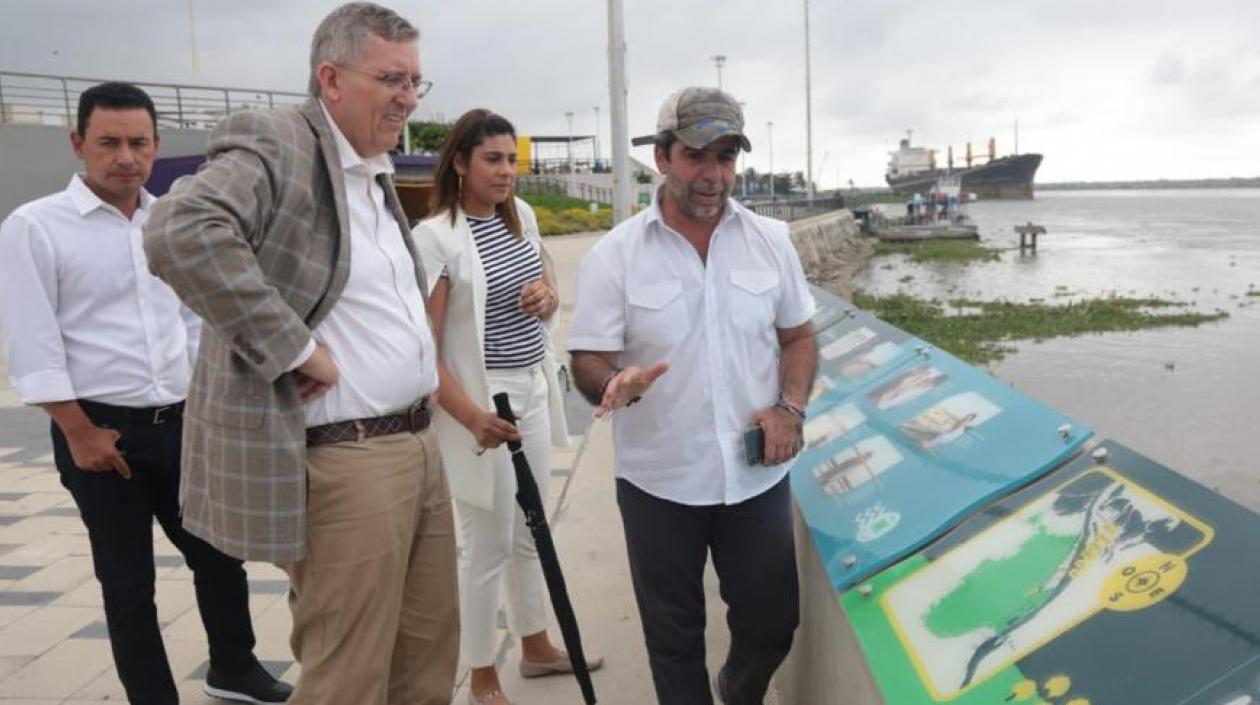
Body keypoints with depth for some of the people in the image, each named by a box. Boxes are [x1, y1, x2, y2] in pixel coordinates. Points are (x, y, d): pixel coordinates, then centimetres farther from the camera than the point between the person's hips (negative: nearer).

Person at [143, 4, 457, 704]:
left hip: (418, 444, 9)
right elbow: (179, 231, -31)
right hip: (342, 463, -9)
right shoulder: (274, 143, -12)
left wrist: (426, 370, 13)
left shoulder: (378, 172, 15)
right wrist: (296, 349, -26)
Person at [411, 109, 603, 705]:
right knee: (488, 543, 3)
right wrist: (472, 416, -30)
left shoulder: (522, 215, 6)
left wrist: (547, 295, -5)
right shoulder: (435, 236, -16)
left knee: (530, 532, 20)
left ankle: (535, 646, 38)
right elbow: (424, 347, -19)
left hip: (533, 392, 7)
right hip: (481, 400, -7)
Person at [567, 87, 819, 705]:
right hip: (660, 483, -2)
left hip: (757, 476, 3)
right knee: (673, 635, 12)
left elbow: (798, 335, 11)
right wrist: (615, 385, -31)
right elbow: (588, 364, -8)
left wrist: (790, 406, -7)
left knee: (772, 623, 14)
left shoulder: (771, 241, 1)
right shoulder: (614, 256, -8)